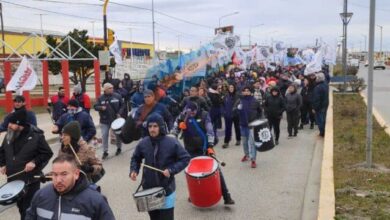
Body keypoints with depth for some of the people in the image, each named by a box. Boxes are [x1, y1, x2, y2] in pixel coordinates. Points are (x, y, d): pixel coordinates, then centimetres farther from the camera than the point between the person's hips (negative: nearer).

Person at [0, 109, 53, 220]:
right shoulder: (9, 135, 2)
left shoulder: (36, 136, -16)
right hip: (13, 179, 6)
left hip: (31, 180, -6)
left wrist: (34, 162, -20)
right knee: (20, 205, 19)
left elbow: (47, 153, -8)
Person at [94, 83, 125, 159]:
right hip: (104, 120, 0)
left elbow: (122, 105, 1)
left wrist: (119, 113, -12)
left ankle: (119, 148, 35)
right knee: (104, 136, -3)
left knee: (118, 134, 14)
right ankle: (105, 152, 8)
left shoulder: (117, 96, -5)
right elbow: (95, 107, -3)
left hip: (116, 119, 0)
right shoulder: (100, 98, -3)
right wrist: (101, 108, -24)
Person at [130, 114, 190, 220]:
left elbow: (185, 158, -8)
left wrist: (171, 170, -19)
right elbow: (135, 158, 13)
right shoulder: (143, 143, -4)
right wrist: (134, 170, -6)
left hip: (167, 189, -3)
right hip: (148, 189, 4)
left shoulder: (172, 142, -14)